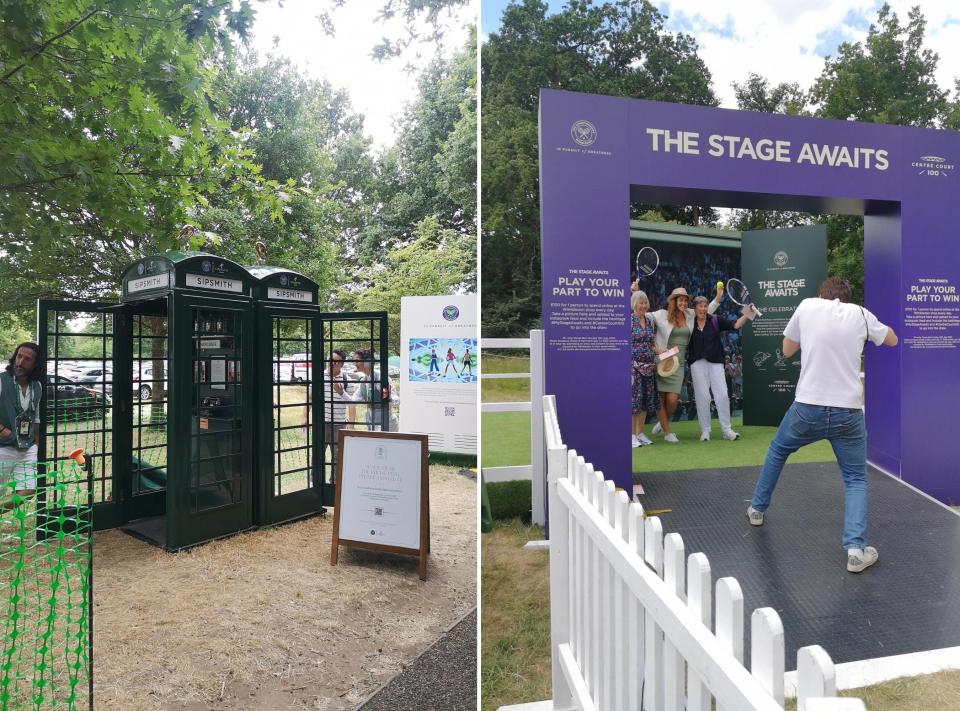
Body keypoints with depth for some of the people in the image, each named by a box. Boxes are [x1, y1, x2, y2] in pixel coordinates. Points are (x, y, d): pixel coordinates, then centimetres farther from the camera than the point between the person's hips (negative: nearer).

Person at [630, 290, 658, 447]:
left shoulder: (650, 321, 14)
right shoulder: (628, 320, -6)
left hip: (648, 366, 7)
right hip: (633, 365, -7)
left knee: (646, 400, 8)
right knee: (633, 398, -7)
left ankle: (639, 433, 17)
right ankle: (631, 435, 0)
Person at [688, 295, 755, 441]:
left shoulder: (715, 321, 2)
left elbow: (735, 325, -8)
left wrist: (747, 315, -22)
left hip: (715, 362, 0)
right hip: (697, 363, 0)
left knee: (722, 395, -3)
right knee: (702, 397, 3)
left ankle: (726, 429, 9)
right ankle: (705, 431, 13)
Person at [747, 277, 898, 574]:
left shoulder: (807, 306, 1)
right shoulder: (861, 314, 4)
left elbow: (787, 350, 12)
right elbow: (892, 340, 23)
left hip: (807, 408, 0)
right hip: (848, 412, 0)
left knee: (777, 451, 26)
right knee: (856, 479, 15)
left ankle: (757, 508, 40)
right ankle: (855, 549, 0)